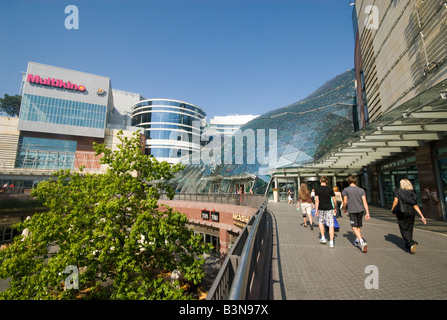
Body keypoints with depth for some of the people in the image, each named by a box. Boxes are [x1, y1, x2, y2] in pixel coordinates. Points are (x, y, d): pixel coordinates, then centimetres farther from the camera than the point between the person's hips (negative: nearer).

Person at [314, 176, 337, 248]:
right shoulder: (330, 189, -2)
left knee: (321, 222, 21)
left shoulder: (317, 189, -6)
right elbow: (334, 201, 0)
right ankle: (331, 242, 3)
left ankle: (323, 238, 19)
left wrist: (316, 210, -11)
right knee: (331, 225, 3)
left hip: (321, 209, 0)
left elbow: (317, 200, -13)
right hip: (329, 208, 0)